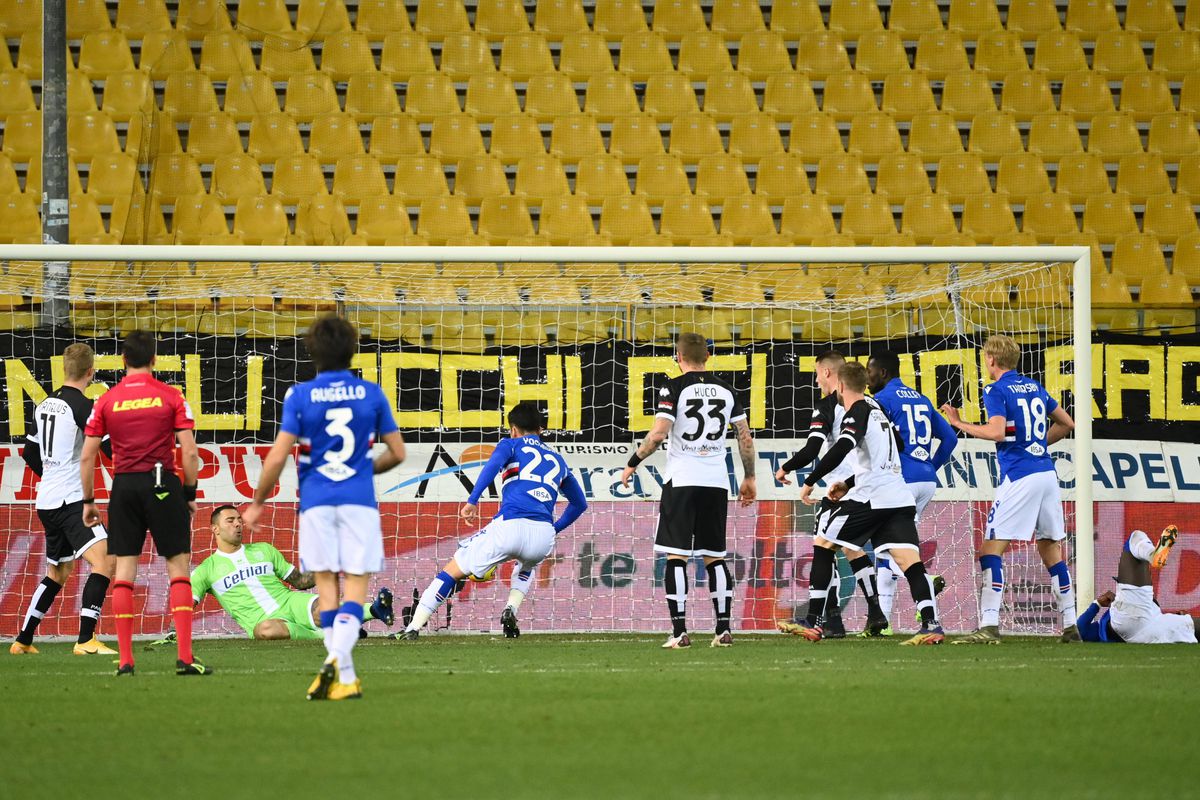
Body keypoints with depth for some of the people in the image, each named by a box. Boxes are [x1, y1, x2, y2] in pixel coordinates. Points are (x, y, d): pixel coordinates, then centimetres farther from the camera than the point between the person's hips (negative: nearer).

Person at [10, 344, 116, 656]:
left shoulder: (45, 405, 13)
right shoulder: (82, 405, -12)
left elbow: (30, 453, 24)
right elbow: (112, 449, -16)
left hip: (46, 501, 9)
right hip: (71, 501, -9)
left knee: (58, 572, 22)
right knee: (103, 560, -18)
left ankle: (23, 640, 25)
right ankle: (86, 639, -29)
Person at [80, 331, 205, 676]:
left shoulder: (106, 401, 4)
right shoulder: (171, 397, -1)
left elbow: (87, 457, 3)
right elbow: (189, 453, -6)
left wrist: (88, 501, 13)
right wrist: (190, 494, 6)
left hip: (124, 486, 2)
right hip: (163, 485, -2)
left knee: (124, 570, 6)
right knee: (179, 567, 3)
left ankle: (125, 660, 3)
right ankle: (185, 657, -5)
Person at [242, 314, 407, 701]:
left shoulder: (300, 395, -2)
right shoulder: (372, 393, 3)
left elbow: (278, 456, -6)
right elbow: (397, 452, 9)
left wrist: (257, 503, 7)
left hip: (316, 501, 0)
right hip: (359, 500, 0)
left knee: (326, 586, 6)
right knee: (355, 586, -1)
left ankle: (346, 678, 2)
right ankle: (337, 658, -25)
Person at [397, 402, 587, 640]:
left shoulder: (512, 445, 18)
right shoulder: (557, 460, 31)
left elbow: (493, 464, -6)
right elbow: (580, 503, 39)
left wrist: (472, 501, -12)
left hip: (509, 525, -4)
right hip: (544, 535, 4)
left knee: (452, 570, 9)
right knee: (527, 566, 40)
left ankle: (413, 627, -3)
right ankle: (511, 611, 13)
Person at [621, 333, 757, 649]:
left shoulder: (673, 388, -5)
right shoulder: (726, 390, 9)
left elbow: (658, 433, -14)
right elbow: (745, 437, 10)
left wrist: (632, 463, -2)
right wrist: (749, 477, 20)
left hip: (681, 480, -4)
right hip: (717, 481, 4)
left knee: (676, 556, -2)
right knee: (714, 557, 11)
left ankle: (679, 631, -9)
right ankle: (724, 629, 4)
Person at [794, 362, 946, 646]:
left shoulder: (858, 412, -4)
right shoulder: (876, 408, 23)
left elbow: (841, 449, -21)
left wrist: (810, 481, -16)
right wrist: (849, 484, 33)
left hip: (871, 497, -7)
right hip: (900, 498, 7)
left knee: (823, 542, 8)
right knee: (910, 560, -5)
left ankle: (813, 622, 7)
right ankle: (931, 623, -26)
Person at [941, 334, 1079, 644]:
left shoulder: (996, 391, -5)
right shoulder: (1034, 387, 17)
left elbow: (997, 432, -20)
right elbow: (1066, 423, 23)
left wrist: (960, 424, -8)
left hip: (1019, 477, -7)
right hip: (1046, 473, 7)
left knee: (991, 548, -6)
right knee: (1051, 550, 13)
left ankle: (989, 626, -17)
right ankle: (1070, 626, 12)